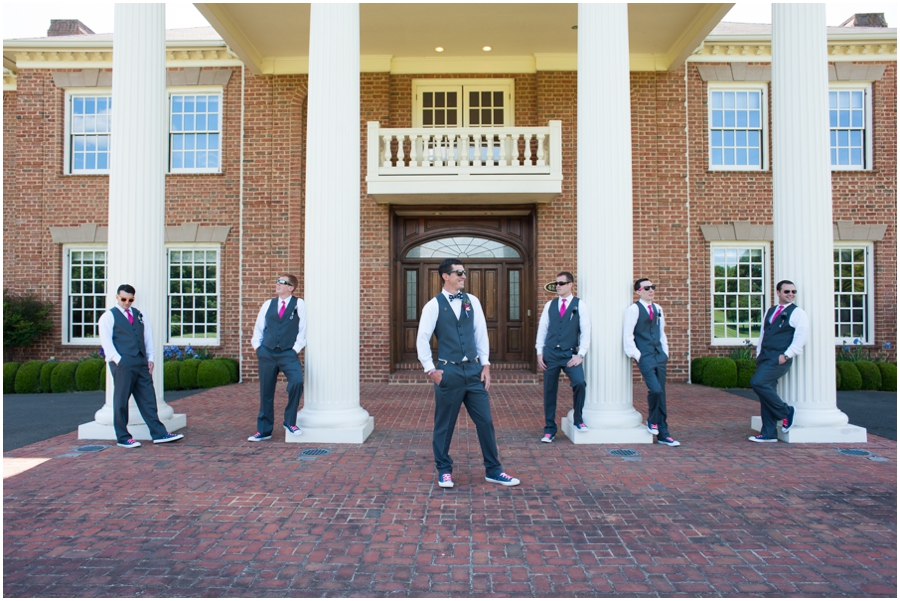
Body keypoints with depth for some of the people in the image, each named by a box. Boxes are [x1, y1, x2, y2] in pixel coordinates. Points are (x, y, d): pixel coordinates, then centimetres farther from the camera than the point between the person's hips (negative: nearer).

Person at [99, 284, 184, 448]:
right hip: (122, 364, -5)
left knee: (148, 399, 5)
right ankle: (123, 438, 11)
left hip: (141, 363, 5)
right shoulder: (109, 316, 3)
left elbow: (148, 336, 16)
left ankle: (159, 433, 6)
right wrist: (118, 360, -14)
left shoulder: (139, 315, 18)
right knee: (121, 401, 2)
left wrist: (150, 358, 7)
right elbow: (106, 341, -5)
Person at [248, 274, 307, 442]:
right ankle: (263, 430, 21)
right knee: (266, 392, 8)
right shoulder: (268, 304, 12)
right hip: (267, 353, 4)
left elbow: (303, 329, -1)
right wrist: (257, 346, 5)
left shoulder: (299, 304, 2)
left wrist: (296, 349, -6)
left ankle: (290, 421, -5)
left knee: (297, 381, -26)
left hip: (288, 353, -3)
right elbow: (258, 327, 16)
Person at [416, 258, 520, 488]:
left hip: (474, 370, 4)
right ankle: (444, 471, 26)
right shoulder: (433, 305, -5)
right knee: (444, 424, 8)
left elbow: (481, 334, 8)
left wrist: (486, 364, 4)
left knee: (485, 421, 7)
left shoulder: (472, 301, 6)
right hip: (448, 372, -3)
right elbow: (422, 340, -3)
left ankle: (493, 470, 21)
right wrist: (430, 369, -6)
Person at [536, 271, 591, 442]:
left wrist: (580, 355, -11)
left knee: (579, 383, -22)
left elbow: (586, 331, -3)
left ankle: (578, 420, 3)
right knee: (549, 391, 6)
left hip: (570, 354, -2)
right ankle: (549, 429, 18)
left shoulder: (580, 305, 1)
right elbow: (542, 329, 9)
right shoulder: (550, 305, 9)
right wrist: (539, 352, 3)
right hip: (550, 353, 3)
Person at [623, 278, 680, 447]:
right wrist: (636, 355, -11)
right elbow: (628, 335, -9)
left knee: (661, 393, 7)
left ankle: (663, 434, 13)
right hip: (645, 357, -6)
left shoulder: (658, 309, 14)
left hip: (659, 356, 6)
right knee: (655, 390, -18)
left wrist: (665, 352, 13)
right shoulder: (633, 309, -6)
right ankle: (652, 420, 11)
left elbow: (662, 332, 20)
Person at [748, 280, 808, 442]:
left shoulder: (797, 313, 0)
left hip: (780, 358, -7)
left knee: (757, 382, -22)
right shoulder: (769, 312, 20)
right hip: (764, 358, 7)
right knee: (766, 392, 5)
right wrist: (759, 354, 14)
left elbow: (800, 338, -10)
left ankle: (785, 412, 0)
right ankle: (768, 434, 11)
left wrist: (786, 355, -17)